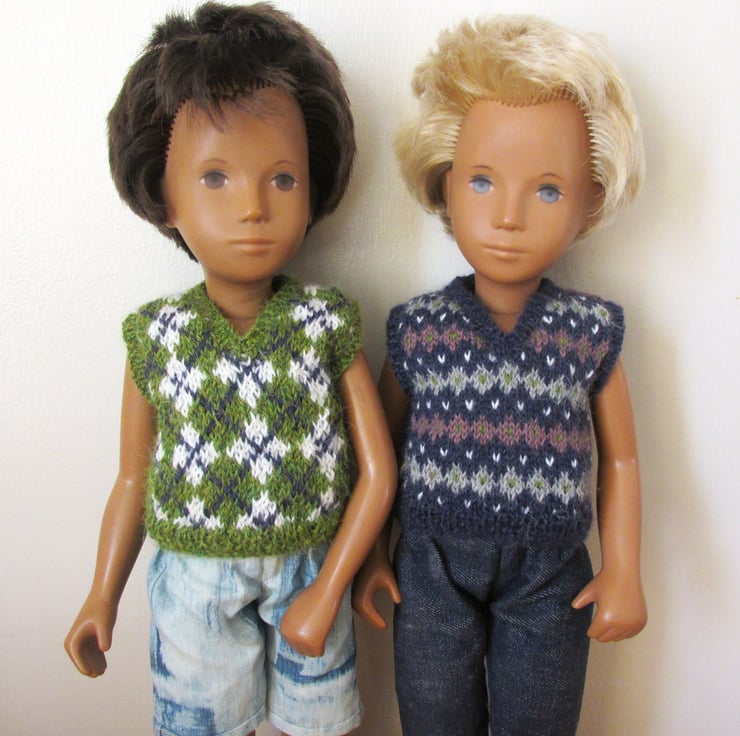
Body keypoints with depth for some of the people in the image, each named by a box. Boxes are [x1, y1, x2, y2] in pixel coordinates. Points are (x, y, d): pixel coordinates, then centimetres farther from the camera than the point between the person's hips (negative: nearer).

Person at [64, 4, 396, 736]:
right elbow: (133, 481, 2)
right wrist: (102, 597, 8)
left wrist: (326, 591, -8)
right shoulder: (154, 335, -9)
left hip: (308, 571, 0)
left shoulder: (328, 324, -12)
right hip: (193, 583, 1)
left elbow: (376, 471, -7)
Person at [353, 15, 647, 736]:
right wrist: (370, 554, 7)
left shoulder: (592, 332, -9)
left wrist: (623, 573, 2)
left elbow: (619, 460, 2)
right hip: (432, 570, 1)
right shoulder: (417, 328, -9)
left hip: (551, 579, 0)